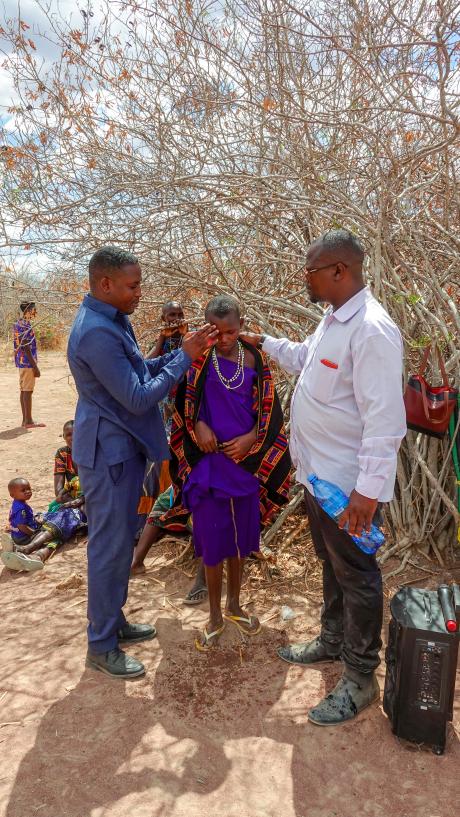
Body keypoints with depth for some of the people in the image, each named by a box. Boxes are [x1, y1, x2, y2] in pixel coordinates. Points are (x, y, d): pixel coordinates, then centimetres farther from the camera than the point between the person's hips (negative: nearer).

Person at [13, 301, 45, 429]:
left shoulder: (18, 324, 14)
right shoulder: (25, 326, -17)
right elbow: (26, 348, -20)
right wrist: (35, 367, -19)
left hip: (21, 362, 10)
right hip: (27, 362, -10)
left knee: (23, 390, 10)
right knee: (27, 391, -6)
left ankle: (25, 420, 15)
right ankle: (28, 421, -2)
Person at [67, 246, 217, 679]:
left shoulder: (113, 320, 8)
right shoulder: (96, 333, -25)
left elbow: (137, 373, 14)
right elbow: (139, 397, -24)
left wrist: (180, 352, 1)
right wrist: (184, 356, -18)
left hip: (123, 447, 10)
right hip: (109, 452, -10)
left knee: (120, 541, 19)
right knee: (111, 546, 3)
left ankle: (114, 622, 37)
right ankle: (101, 646, 21)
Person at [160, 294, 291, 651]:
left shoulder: (254, 360, 1)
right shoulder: (200, 357, -5)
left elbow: (268, 410, 4)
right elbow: (185, 397, 2)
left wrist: (250, 439, -11)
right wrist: (199, 425, -14)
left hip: (246, 459, 3)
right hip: (210, 459, -2)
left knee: (241, 536, 15)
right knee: (213, 540, 6)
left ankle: (234, 604, 37)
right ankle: (215, 616, 25)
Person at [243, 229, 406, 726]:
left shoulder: (371, 330, -24)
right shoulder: (333, 320, 8)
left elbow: (385, 419, -27)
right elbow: (304, 358, 28)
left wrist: (368, 489, -27)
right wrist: (263, 342, 25)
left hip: (348, 485, -10)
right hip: (319, 474, 10)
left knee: (356, 576, 7)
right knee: (331, 565, 25)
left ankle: (360, 678, 26)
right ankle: (332, 641, 46)